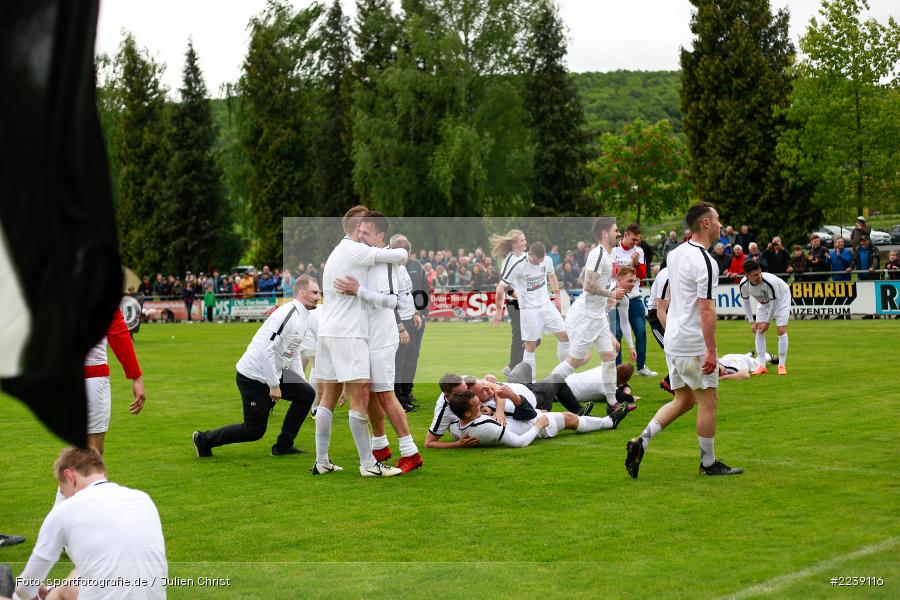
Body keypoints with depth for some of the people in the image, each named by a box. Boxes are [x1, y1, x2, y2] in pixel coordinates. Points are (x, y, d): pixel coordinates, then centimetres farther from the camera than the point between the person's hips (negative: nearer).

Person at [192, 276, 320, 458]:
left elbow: (293, 353, 22)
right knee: (254, 430, -4)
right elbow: (266, 350, -26)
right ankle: (204, 439, 15)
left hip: (274, 373, 9)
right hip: (253, 376, -9)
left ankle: (283, 446, 6)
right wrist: (274, 386, -23)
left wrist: (301, 381, 14)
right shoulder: (287, 314, -21)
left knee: (306, 394, -4)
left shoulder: (303, 317, 10)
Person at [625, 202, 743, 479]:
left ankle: (641, 442, 4)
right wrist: (711, 351, -20)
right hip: (694, 344, -9)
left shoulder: (675, 254, 10)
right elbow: (706, 310, -21)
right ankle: (708, 463, 14)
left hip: (673, 340, 9)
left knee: (683, 400, 16)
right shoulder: (704, 262, -18)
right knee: (707, 401, 4)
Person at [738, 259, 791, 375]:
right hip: (763, 302, 4)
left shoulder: (770, 282, -41)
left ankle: (782, 365, -5)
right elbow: (745, 301, -8)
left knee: (781, 330, -13)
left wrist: (767, 322, -18)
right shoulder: (743, 285, -28)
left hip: (781, 298, -4)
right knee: (759, 331, -5)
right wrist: (752, 322, -9)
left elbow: (774, 303, -27)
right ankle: (761, 366, 1)